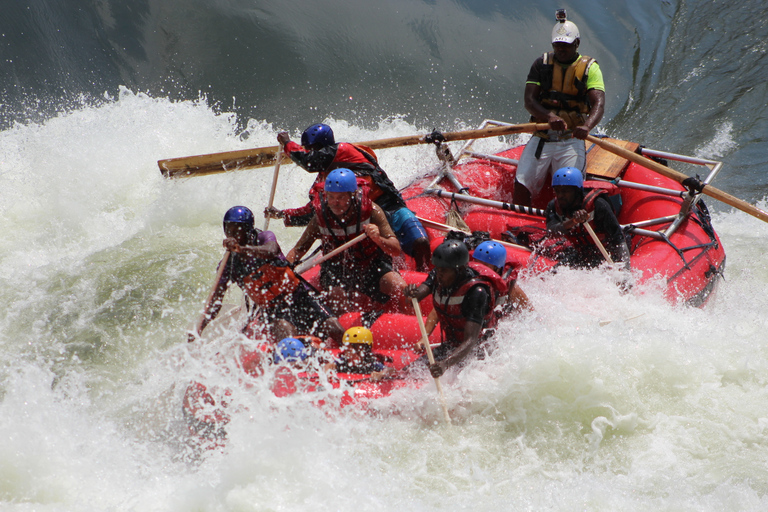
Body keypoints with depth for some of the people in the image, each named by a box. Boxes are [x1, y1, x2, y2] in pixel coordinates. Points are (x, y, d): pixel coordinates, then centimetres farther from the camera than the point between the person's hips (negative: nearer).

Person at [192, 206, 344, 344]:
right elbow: (215, 301, -3)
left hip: (299, 297, 0)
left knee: (335, 330, -19)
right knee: (286, 332, -35)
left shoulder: (265, 237, -5)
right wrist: (198, 331, -17)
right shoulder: (228, 266, 0)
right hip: (273, 309, 0)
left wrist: (241, 249, -48)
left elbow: (271, 252, -31)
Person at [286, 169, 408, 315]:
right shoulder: (321, 216, -14)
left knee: (399, 288, -26)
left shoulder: (370, 209, -17)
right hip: (337, 269, 0)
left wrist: (378, 239, -42)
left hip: (372, 265, 0)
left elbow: (396, 250, -21)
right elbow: (299, 249, -4)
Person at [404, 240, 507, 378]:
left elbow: (471, 341, -37)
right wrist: (411, 295, -37)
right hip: (450, 347, 7)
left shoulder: (477, 291, -28)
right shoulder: (438, 275, -6)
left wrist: (445, 364, -53)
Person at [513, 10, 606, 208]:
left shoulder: (589, 67, 2)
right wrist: (549, 117, -25)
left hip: (571, 141, -2)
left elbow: (599, 104, -12)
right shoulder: (542, 64, 7)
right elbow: (529, 101, -3)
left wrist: (586, 127, -34)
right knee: (521, 187, -11)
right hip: (541, 138, 2)